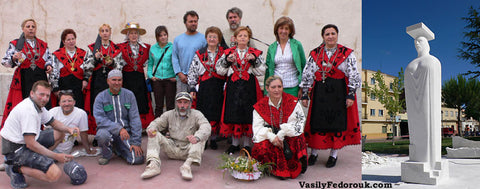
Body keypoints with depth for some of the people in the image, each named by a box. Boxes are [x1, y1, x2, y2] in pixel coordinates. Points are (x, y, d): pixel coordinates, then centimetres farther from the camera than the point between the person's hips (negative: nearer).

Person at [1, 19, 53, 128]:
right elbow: (4, 62, 5)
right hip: (23, 79, -2)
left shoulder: (43, 45, 17)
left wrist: (49, 66, 2)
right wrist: (14, 58, -16)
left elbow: (49, 59, 24)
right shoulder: (15, 44, 10)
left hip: (40, 78, 2)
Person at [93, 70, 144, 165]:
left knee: (138, 159, -18)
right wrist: (119, 129, -29)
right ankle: (106, 154, -1)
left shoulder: (129, 95, 1)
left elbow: (135, 119, -3)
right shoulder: (100, 97, -2)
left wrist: (136, 142, -11)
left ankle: (118, 149, 17)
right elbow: (100, 120, -15)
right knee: (102, 135, -37)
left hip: (126, 131, 1)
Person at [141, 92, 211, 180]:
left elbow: (206, 127, -19)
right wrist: (151, 129, -25)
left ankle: (187, 165, -41)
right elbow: (157, 122, 2)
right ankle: (154, 164, -32)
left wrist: (197, 137, -43)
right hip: (172, 149, 3)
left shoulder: (196, 114, -1)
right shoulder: (169, 114, 10)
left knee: (201, 136, -27)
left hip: (188, 150, -3)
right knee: (154, 134, -14)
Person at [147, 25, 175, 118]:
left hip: (170, 79, -3)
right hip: (157, 80, 3)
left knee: (170, 105, 2)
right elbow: (150, 63, 16)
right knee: (158, 105, 8)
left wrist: (176, 76, -9)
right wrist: (150, 75, 3)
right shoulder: (153, 48, 8)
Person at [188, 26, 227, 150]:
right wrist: (192, 88, 1)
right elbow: (192, 72, 8)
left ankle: (213, 138, 16)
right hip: (204, 88, 0)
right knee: (203, 113, 0)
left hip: (219, 87, 0)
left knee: (216, 113, 3)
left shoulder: (224, 54, 6)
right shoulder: (199, 54, 9)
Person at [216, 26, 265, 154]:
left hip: (249, 87, -1)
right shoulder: (228, 53, 11)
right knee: (233, 115, 3)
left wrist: (254, 60, -13)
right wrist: (227, 60, -9)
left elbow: (261, 72, 1)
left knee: (248, 115, 0)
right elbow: (220, 71, 6)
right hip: (233, 87, 1)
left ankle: (247, 144, 12)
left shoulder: (255, 53, 9)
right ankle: (235, 143, 17)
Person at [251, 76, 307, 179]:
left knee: (298, 139, -34)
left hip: (290, 138, 0)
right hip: (269, 139, 1)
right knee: (260, 148, -31)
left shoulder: (292, 102, 0)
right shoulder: (260, 106, 2)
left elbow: (300, 122, -8)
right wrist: (271, 136, -25)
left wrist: (281, 134, -21)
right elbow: (257, 128, -4)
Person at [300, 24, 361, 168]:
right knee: (317, 121, 4)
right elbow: (307, 75, 5)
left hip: (339, 93, -1)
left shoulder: (347, 54, 1)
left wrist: (351, 95, -8)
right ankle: (314, 153, 21)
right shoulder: (315, 54, 5)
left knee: (338, 122, 5)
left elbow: (354, 76, -1)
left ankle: (334, 154, 20)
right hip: (320, 93, 1)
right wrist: (304, 95, 2)